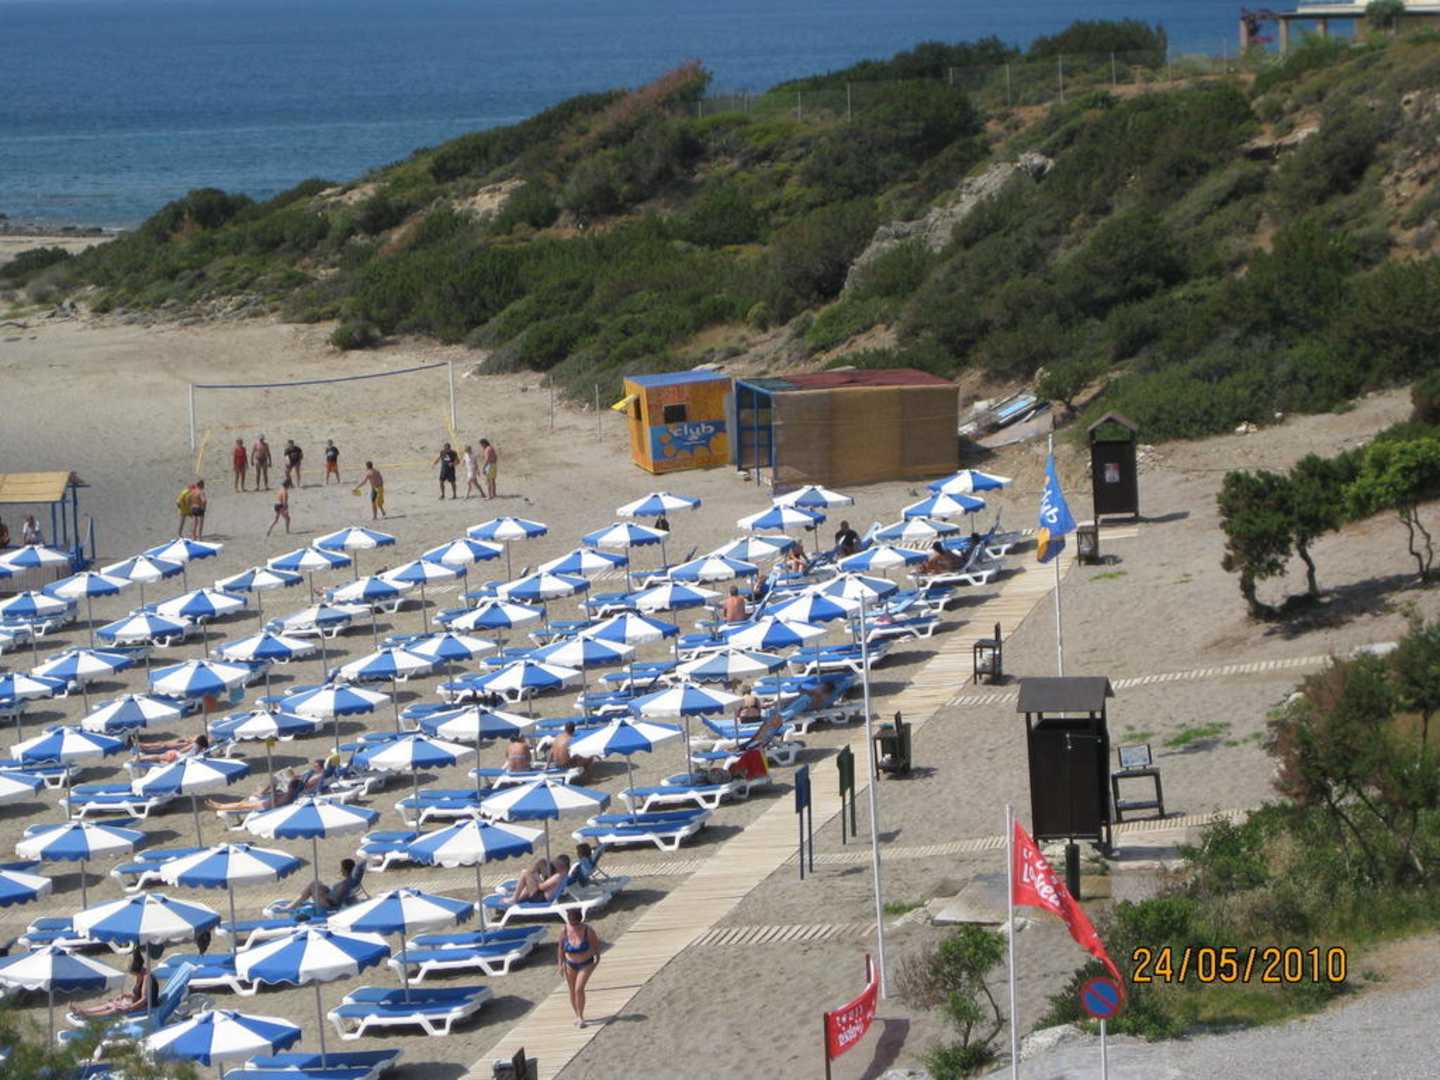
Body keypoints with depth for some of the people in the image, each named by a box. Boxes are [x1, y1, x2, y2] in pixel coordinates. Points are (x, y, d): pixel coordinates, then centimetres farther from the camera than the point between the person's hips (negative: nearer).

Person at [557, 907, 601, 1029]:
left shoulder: (588, 930, -23)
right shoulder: (565, 931, -17)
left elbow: (596, 942, -5)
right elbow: (561, 947, -2)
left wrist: (597, 957, 8)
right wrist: (560, 964, 0)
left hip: (586, 964, -3)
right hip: (571, 965, 3)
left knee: (579, 989, -16)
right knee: (572, 991, 10)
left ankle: (581, 1017, -5)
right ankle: (577, 1016, 28)